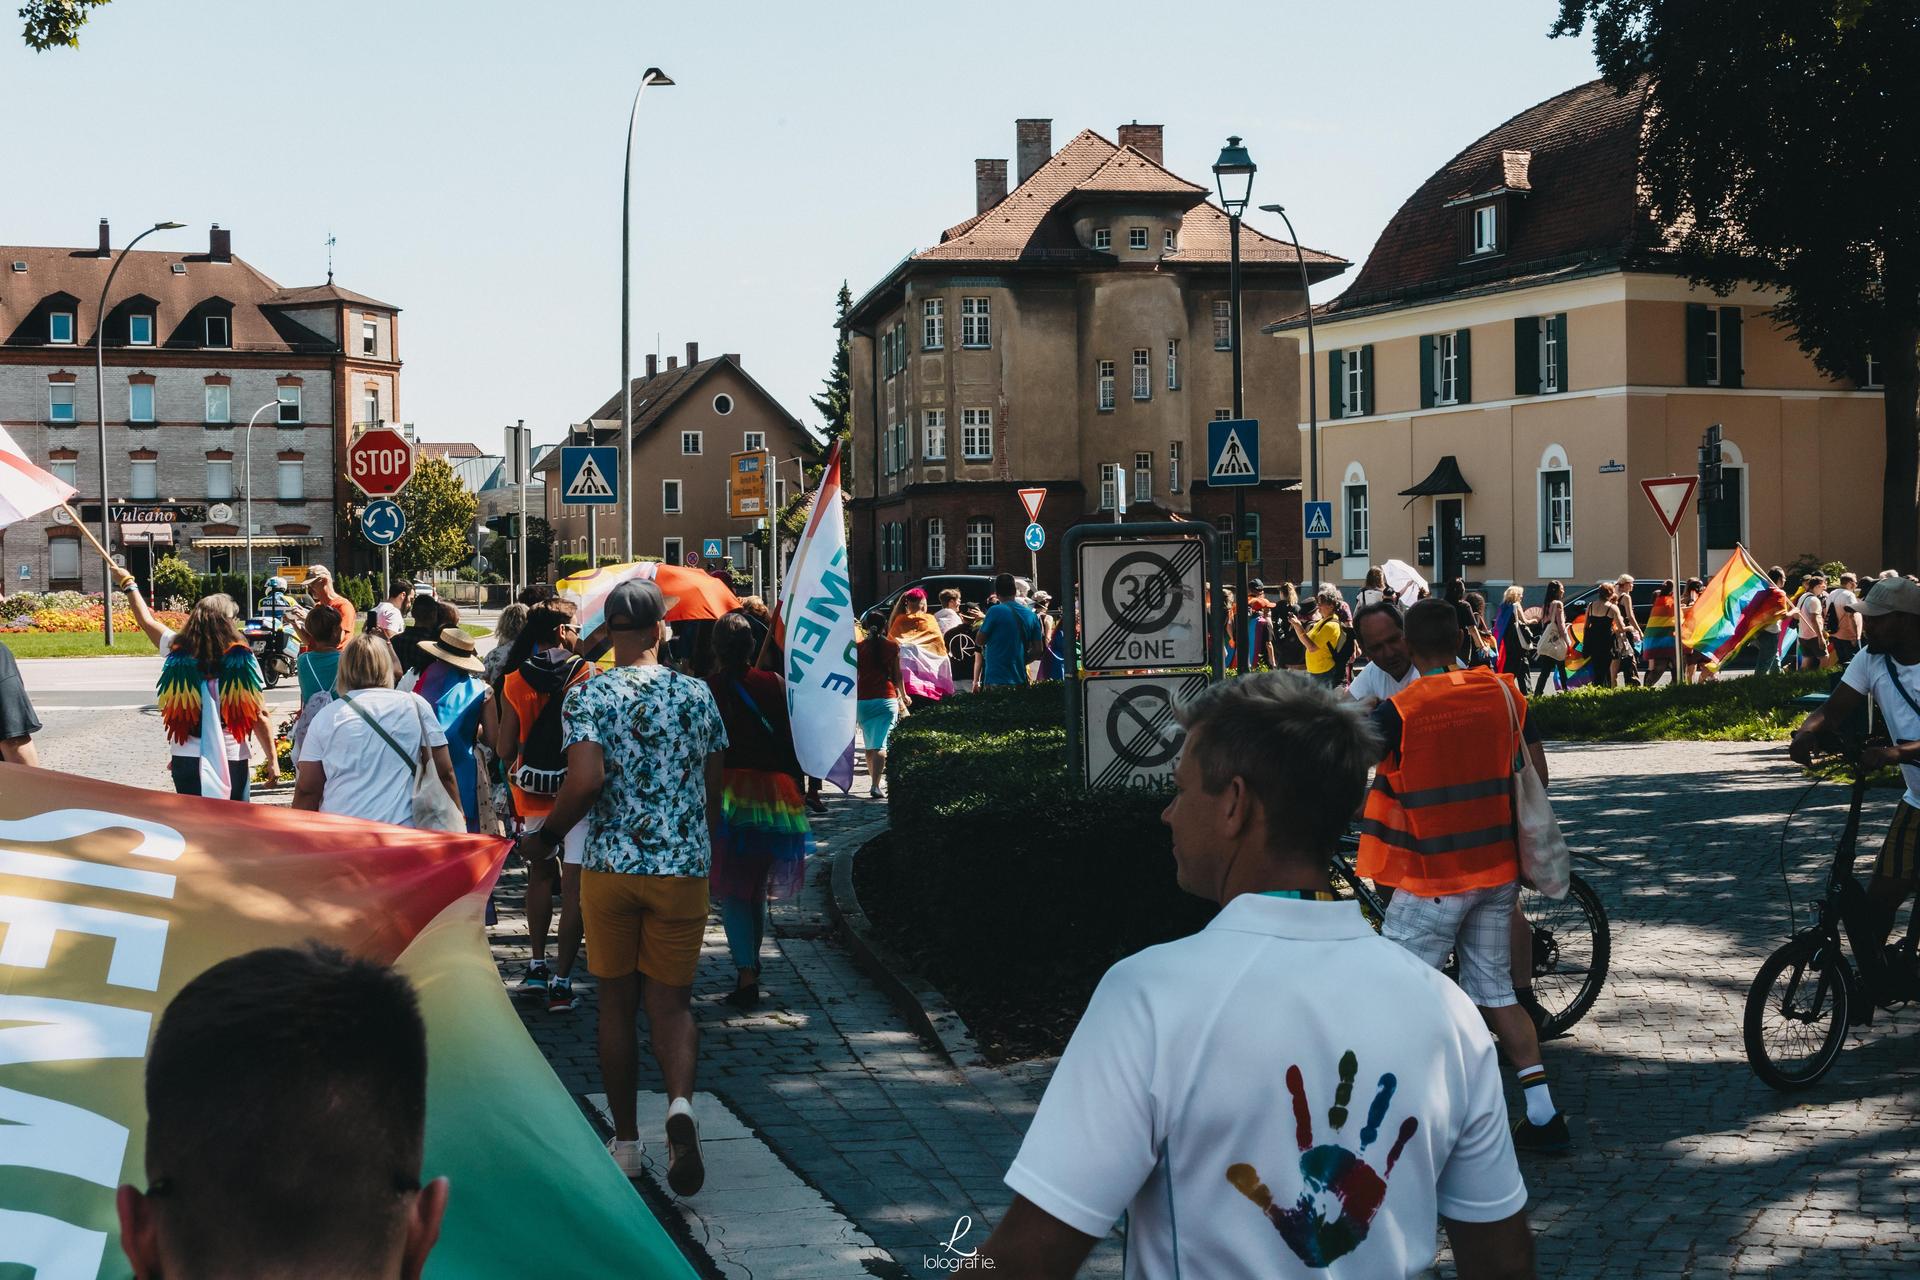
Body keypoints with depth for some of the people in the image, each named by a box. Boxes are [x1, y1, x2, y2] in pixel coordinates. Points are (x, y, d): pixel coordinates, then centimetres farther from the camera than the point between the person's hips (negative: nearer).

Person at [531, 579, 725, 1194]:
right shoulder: (697, 695, 4)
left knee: (617, 1002, 11)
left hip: (610, 866, -1)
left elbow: (585, 780, -18)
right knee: (672, 1001, 6)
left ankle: (625, 1141, 19)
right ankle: (681, 1103, -22)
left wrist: (547, 836, -2)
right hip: (683, 867, 1)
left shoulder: (588, 696, -5)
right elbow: (714, 789, 9)